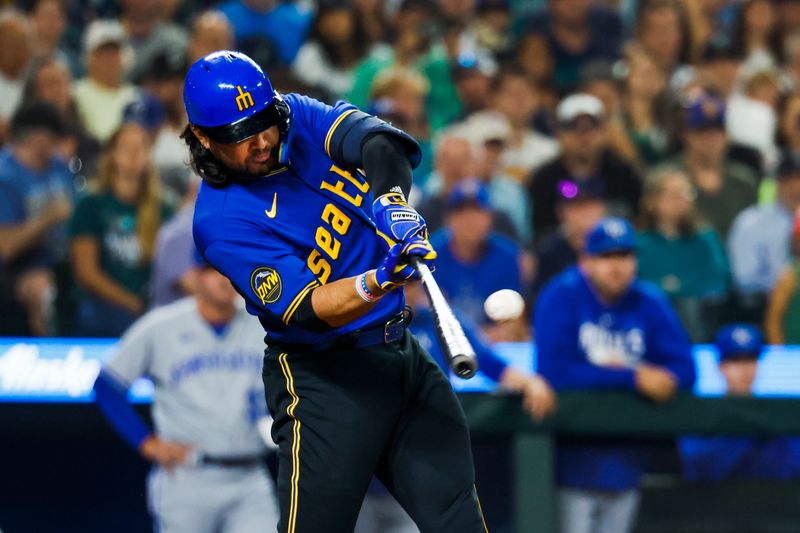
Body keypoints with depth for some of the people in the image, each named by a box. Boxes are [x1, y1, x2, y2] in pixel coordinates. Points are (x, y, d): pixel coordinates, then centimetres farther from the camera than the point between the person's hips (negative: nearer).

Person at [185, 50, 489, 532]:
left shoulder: (298, 118, 2)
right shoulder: (221, 220, -15)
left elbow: (375, 139, -17)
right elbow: (308, 309, -24)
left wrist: (392, 199, -37)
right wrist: (380, 280, -42)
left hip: (403, 352, 6)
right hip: (325, 378, -6)